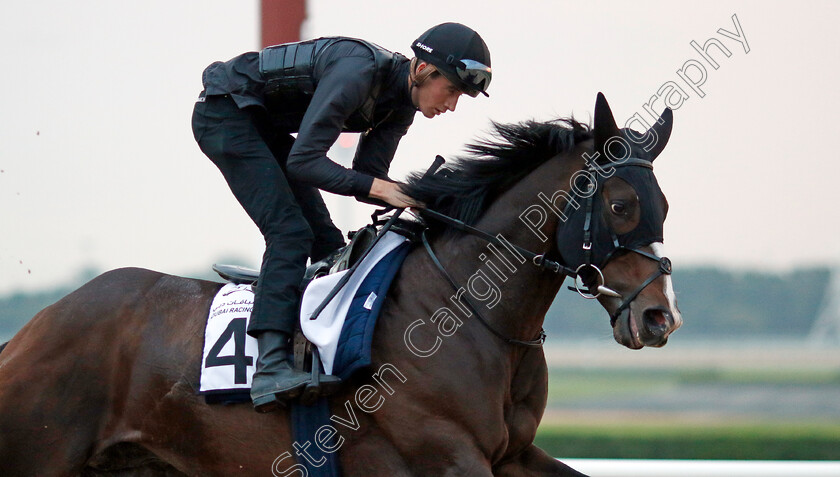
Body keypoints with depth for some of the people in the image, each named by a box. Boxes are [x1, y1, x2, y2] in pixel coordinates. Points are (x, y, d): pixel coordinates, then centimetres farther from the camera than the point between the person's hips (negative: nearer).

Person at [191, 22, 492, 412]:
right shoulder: (358, 71, -30)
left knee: (327, 242, 5)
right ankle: (270, 366, -32)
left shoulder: (401, 104, -2)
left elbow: (363, 182, 1)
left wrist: (416, 198, -15)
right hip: (225, 113, -10)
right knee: (289, 231, -22)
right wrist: (379, 187, -34)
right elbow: (302, 162, -31)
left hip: (265, 127, 10)